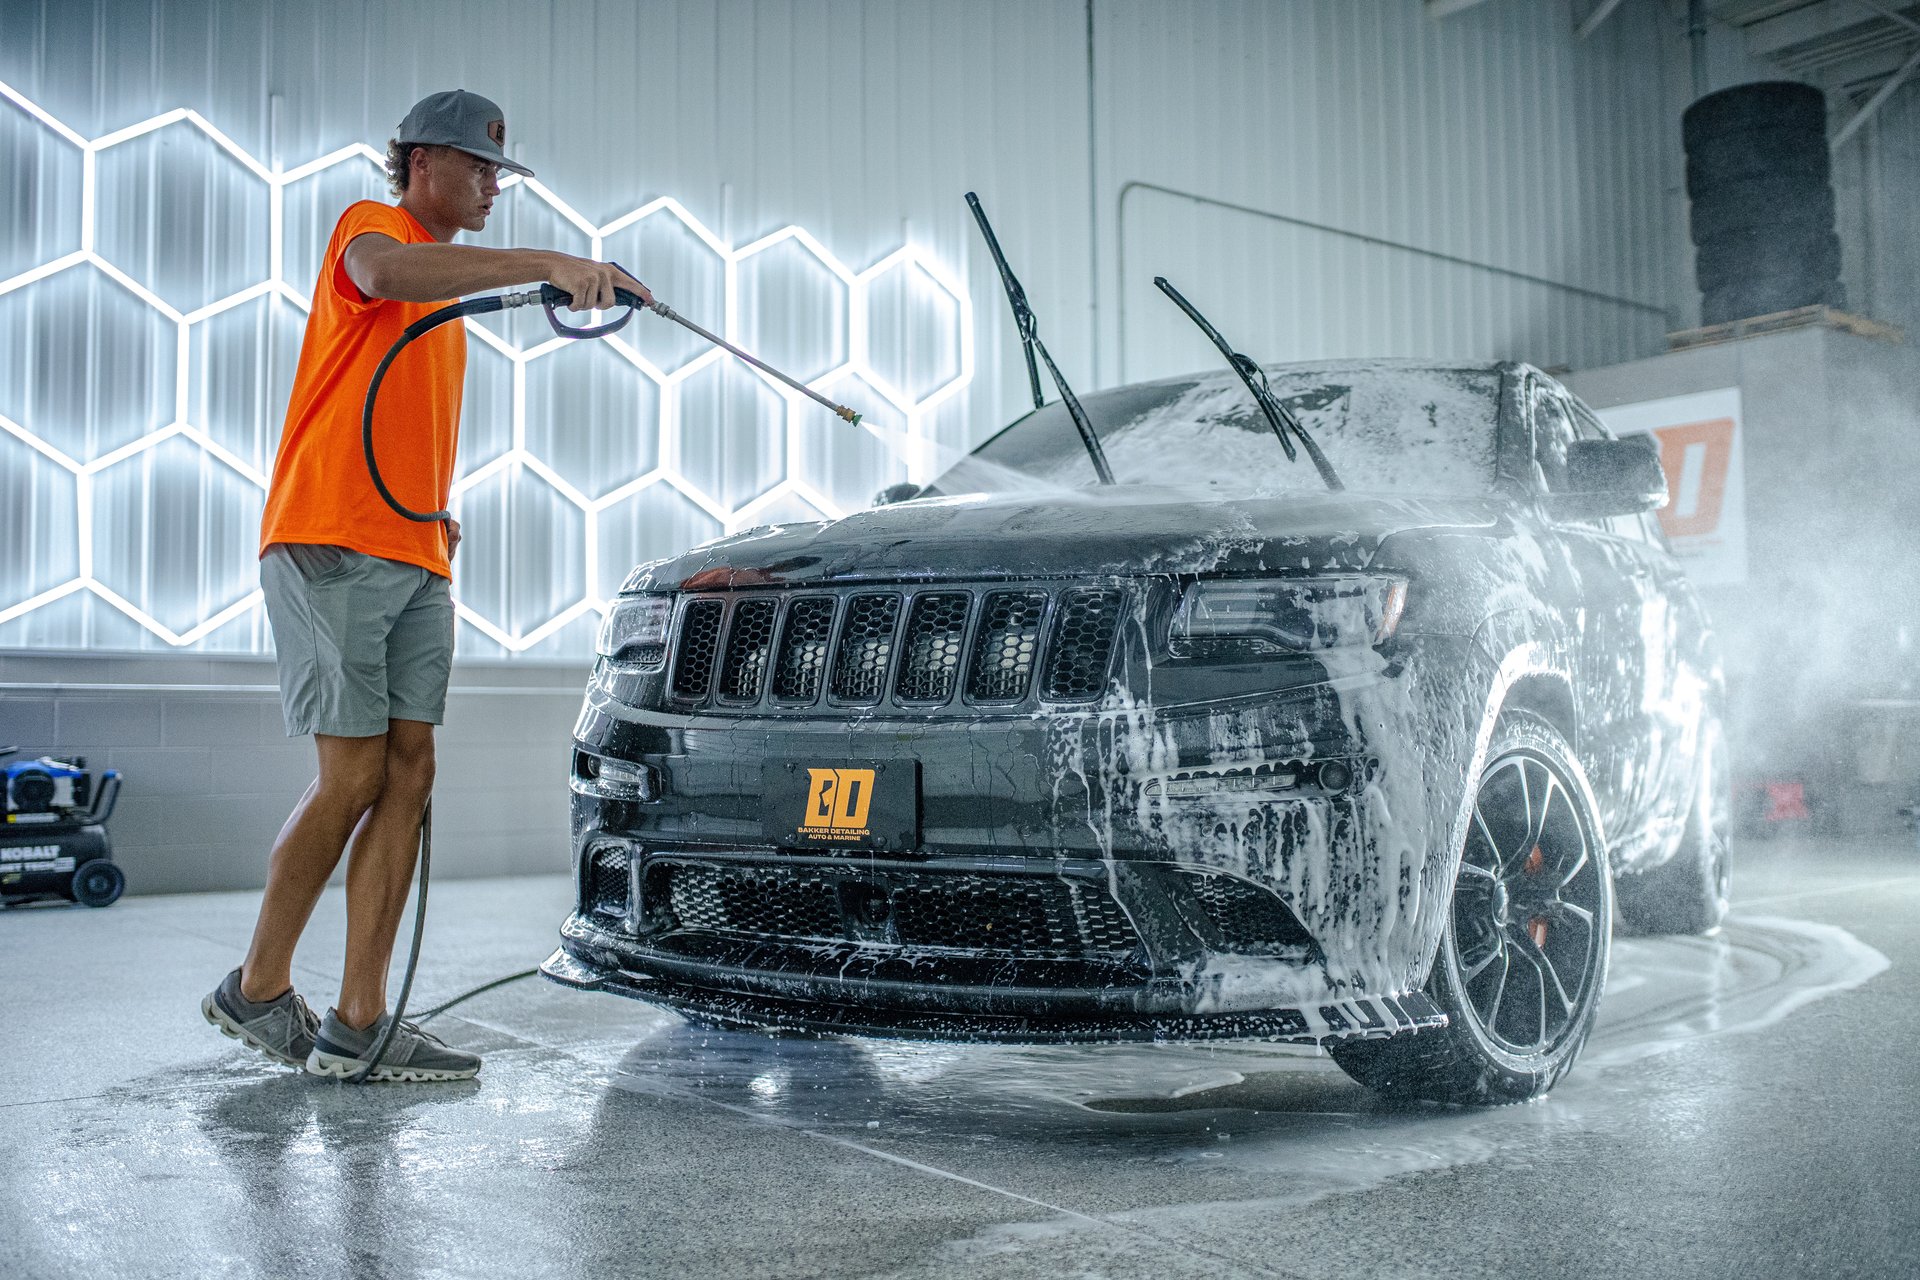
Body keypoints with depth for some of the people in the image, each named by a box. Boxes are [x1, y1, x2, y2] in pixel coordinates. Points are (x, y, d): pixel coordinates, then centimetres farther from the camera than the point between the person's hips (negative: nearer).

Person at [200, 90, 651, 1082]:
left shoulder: (449, 296, 28)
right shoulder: (369, 226, 1)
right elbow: (383, 273, -26)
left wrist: (434, 515, 16)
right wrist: (548, 265, -34)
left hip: (413, 561, 8)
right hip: (330, 548, -8)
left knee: (408, 774, 0)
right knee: (354, 777, -8)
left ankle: (358, 1023, 2)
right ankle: (257, 988, 10)